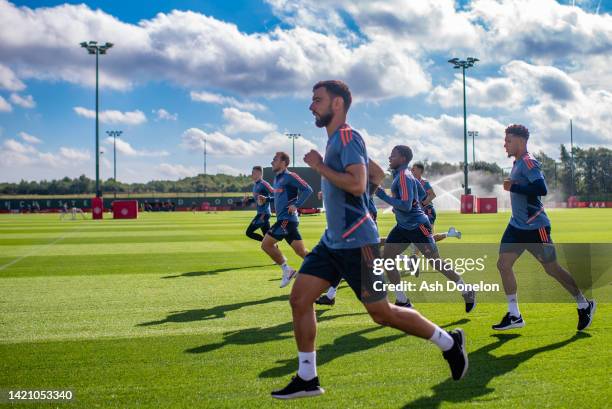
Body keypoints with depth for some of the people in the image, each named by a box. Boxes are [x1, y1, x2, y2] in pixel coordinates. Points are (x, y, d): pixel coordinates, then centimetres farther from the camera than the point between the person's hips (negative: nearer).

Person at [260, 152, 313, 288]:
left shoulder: (289, 176, -10)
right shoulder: (277, 178, 18)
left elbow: (308, 190, -16)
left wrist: (296, 205, -20)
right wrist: (266, 199, 15)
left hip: (287, 219, -9)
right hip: (283, 219, 9)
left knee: (266, 244, -7)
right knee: (301, 251, 6)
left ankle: (286, 270, 1)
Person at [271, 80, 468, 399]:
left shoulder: (347, 137, -14)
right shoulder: (335, 140, 14)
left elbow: (357, 184, -28)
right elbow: (376, 174, 26)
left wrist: (319, 166, -18)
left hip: (355, 243, -9)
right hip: (332, 241, 9)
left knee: (381, 313, -1)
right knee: (299, 298, 2)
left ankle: (450, 342, 19)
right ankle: (307, 379, 10)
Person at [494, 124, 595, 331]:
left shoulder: (528, 162, -16)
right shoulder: (517, 162, 12)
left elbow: (542, 189, -28)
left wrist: (513, 187, -24)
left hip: (535, 227, -9)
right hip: (517, 226, 9)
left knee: (552, 269, 2)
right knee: (503, 264, 0)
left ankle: (585, 305, 22)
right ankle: (514, 315, 7)